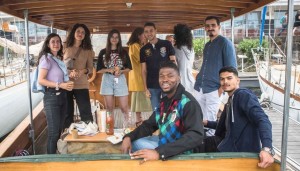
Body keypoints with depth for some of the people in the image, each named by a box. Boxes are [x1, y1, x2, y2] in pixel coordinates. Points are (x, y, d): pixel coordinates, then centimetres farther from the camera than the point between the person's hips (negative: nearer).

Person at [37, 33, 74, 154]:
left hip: (62, 95, 8)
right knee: (53, 131, -4)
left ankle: (57, 155, 26)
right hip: (52, 96, -8)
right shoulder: (46, 58, -9)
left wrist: (68, 84, 4)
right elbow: (40, 80, -17)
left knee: (60, 129, 14)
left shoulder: (59, 59, 14)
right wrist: (60, 85, -20)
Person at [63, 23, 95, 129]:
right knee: (67, 112, 10)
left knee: (85, 111, -1)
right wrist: (69, 72, -14)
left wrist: (84, 71, -17)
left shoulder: (88, 50, 4)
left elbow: (90, 68, 5)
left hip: (81, 85, 0)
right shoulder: (66, 48, 4)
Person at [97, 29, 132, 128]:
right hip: (107, 80, 0)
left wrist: (121, 71, -12)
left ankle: (126, 125, 21)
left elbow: (129, 68, 8)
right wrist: (109, 70, -15)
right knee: (109, 107, 5)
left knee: (124, 107, -2)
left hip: (120, 80, 0)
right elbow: (98, 69, 2)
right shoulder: (103, 52, 5)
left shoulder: (123, 52, 7)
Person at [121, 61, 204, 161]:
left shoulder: (188, 102, -22)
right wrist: (129, 137, -5)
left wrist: (159, 152, -44)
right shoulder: (164, 101, 5)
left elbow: (195, 136, -36)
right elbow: (150, 125, 13)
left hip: (179, 154, -7)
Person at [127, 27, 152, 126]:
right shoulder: (135, 46, -12)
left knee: (140, 98, 11)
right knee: (139, 97, -7)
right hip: (138, 75, -10)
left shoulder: (139, 46, 18)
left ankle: (139, 119, 16)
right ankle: (138, 120, -2)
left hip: (141, 75, 10)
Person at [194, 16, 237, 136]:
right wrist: (198, 81, 16)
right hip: (199, 89, 7)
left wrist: (222, 88, -15)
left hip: (213, 90, -7)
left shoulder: (225, 43, -5)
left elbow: (231, 68, -9)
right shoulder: (207, 45, 16)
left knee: (209, 121, -2)